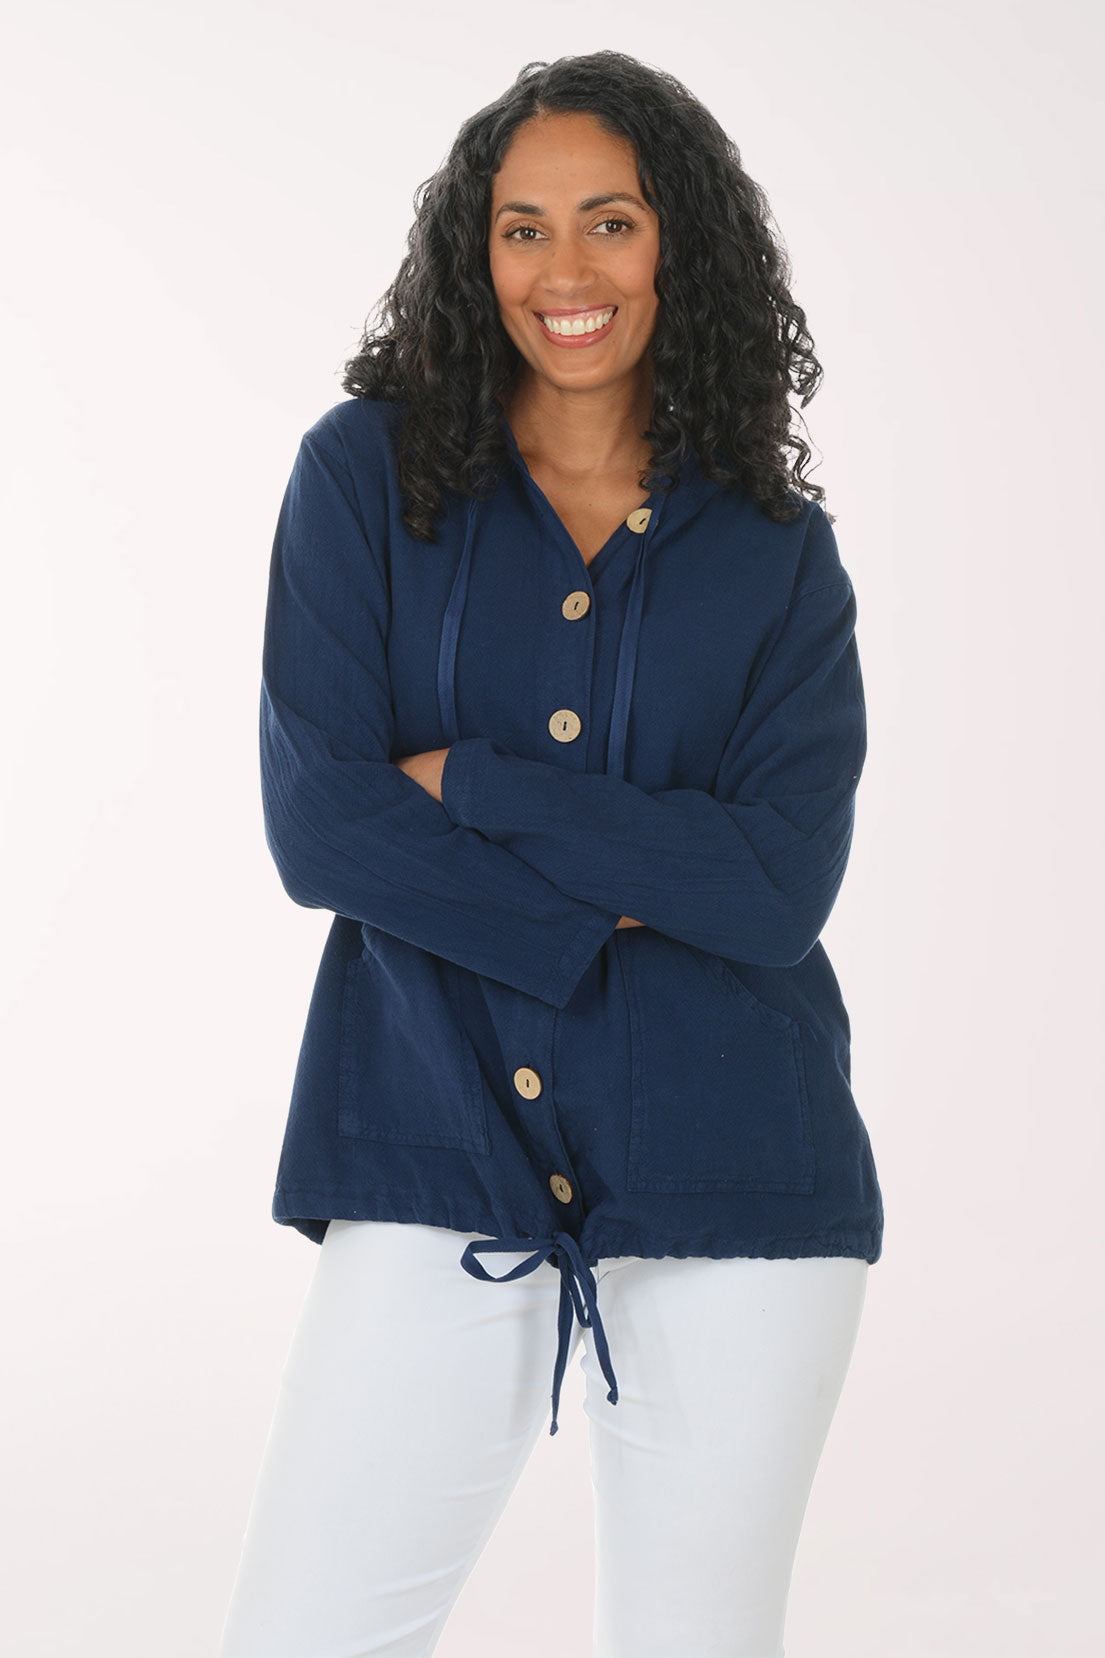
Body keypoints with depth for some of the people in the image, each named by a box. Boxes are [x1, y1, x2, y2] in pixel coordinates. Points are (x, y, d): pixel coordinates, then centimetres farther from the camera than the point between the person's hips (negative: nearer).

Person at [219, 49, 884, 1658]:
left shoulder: (778, 553, 5)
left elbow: (781, 888, -8)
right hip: (440, 1170, -1)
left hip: (733, 1189, 1)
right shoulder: (368, 472, 2)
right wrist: (622, 906, -11)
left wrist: (468, 783, -11)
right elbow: (316, 826, -8)